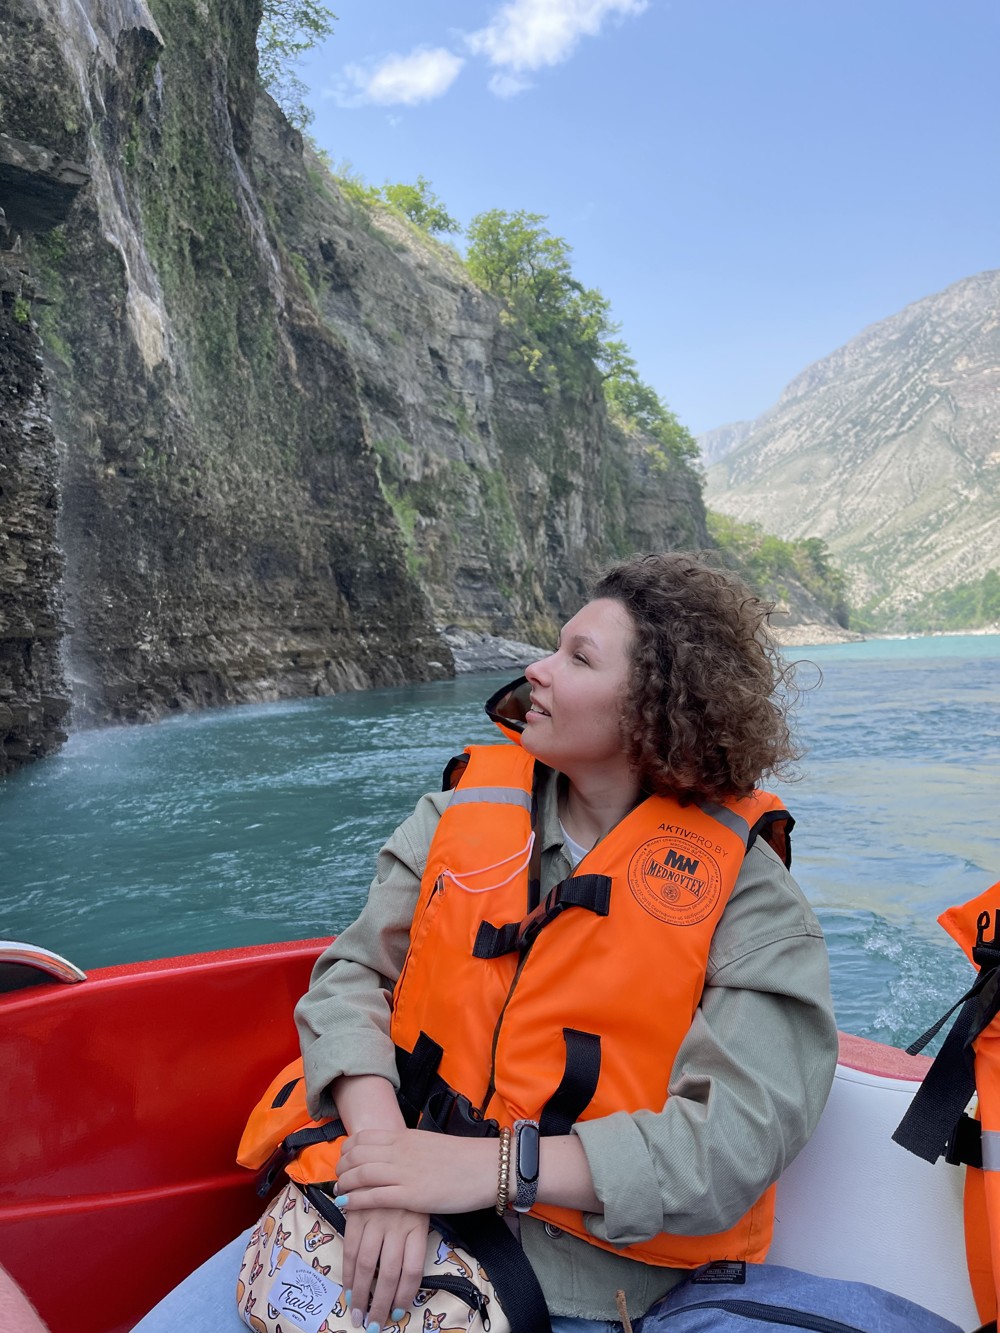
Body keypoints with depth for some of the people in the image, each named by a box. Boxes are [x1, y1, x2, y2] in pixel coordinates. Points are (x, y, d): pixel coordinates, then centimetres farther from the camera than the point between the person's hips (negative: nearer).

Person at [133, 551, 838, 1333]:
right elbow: (354, 974, -2)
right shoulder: (471, 809, -2)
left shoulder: (745, 894, -11)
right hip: (393, 1218, 3)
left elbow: (741, 1138, -18)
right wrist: (382, 1142, -19)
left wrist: (496, 1168, -24)